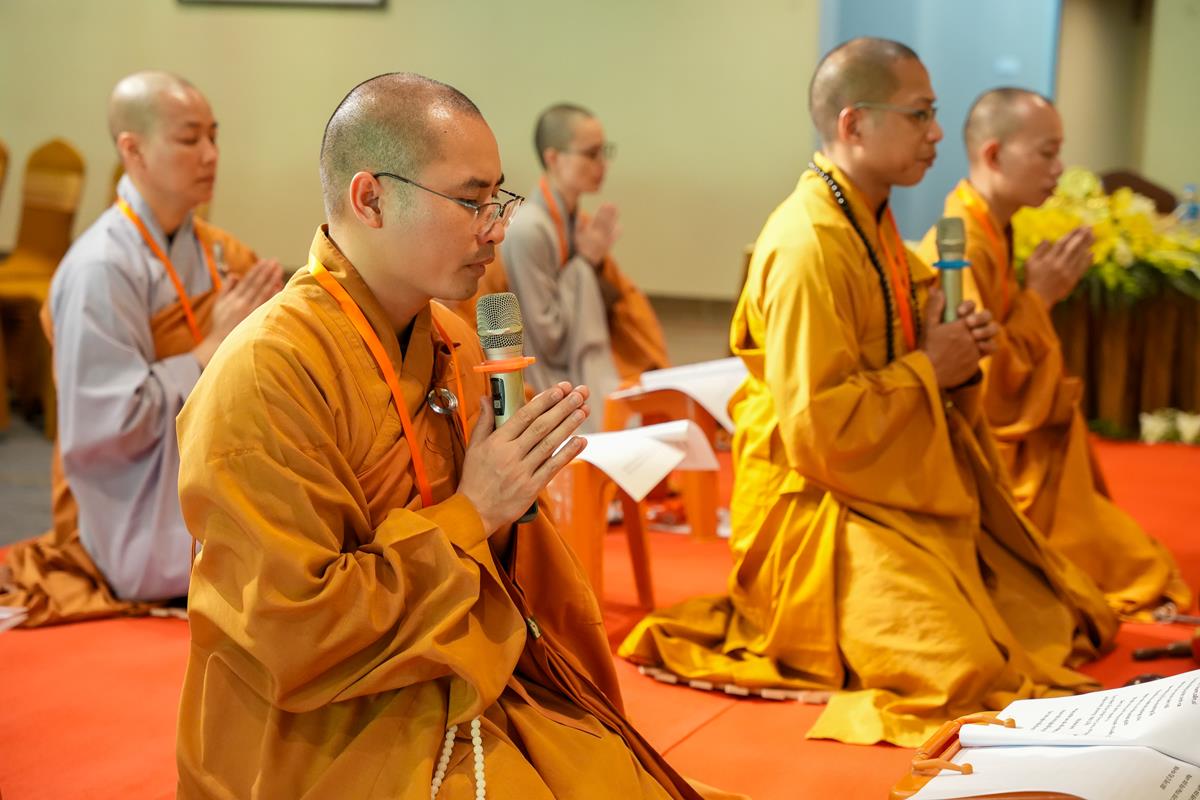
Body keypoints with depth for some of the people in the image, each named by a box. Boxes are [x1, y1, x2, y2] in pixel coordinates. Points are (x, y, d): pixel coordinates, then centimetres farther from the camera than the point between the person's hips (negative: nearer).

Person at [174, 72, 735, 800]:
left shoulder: (455, 345, 7)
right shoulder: (268, 374, -18)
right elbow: (292, 644, -21)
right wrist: (472, 514, -18)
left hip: (483, 686, 8)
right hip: (342, 738, -7)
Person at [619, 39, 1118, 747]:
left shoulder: (871, 223, 10)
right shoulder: (810, 248, -21)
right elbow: (815, 428, -25)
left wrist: (956, 357, -1)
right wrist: (929, 368, -16)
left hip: (903, 487, 10)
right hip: (821, 502, -10)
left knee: (1072, 622, 10)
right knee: (966, 673, -22)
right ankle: (803, 636, 4)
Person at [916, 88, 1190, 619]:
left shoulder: (990, 234, 8)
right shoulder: (964, 248, -24)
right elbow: (980, 384, -24)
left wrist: (1042, 293, -1)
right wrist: (1038, 297, -16)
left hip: (1009, 442, 10)